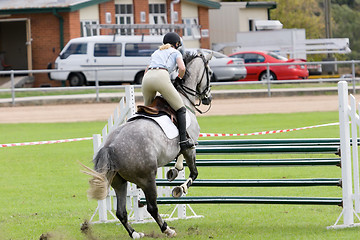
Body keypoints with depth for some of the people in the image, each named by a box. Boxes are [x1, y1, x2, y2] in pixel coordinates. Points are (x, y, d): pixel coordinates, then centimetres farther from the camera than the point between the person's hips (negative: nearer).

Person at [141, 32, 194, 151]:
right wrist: (179, 79, 22)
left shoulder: (156, 53, 36)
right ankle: (183, 140, -7)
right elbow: (182, 68, 3)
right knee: (180, 109, 3)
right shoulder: (176, 53, 20)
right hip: (162, 77, -5)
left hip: (146, 79, 5)